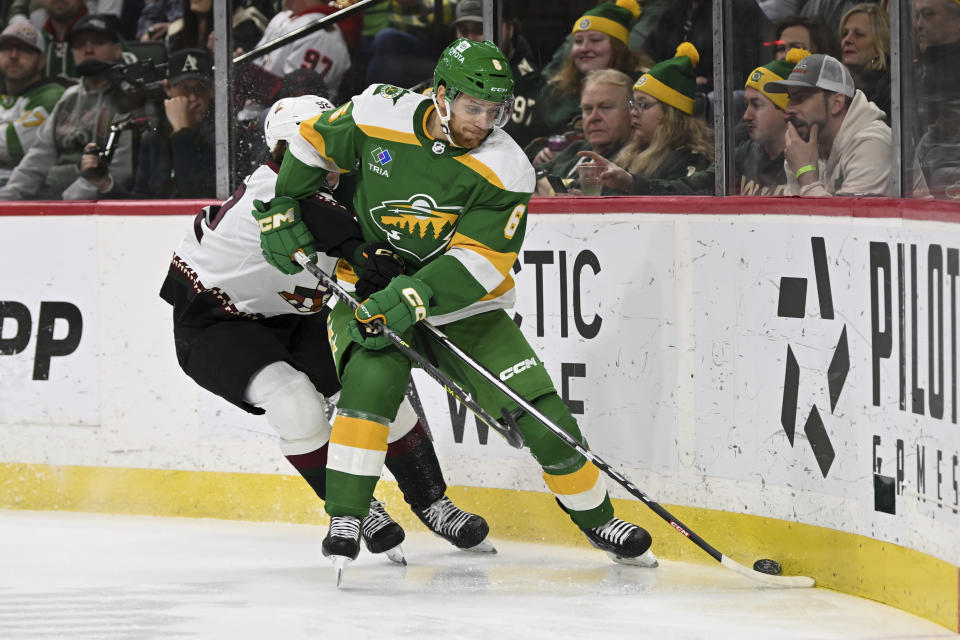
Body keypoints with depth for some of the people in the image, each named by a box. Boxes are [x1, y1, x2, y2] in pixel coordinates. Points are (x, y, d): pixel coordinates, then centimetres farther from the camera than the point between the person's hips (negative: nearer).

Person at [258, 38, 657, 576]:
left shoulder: (506, 169, -18)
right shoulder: (378, 117, -14)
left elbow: (480, 262, -24)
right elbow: (314, 143, 6)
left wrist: (416, 296, -36)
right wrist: (282, 208, 2)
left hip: (463, 303, 1)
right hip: (370, 287, -1)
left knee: (540, 409, -5)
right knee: (372, 378, -31)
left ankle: (597, 519, 17)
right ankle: (345, 521, -23)